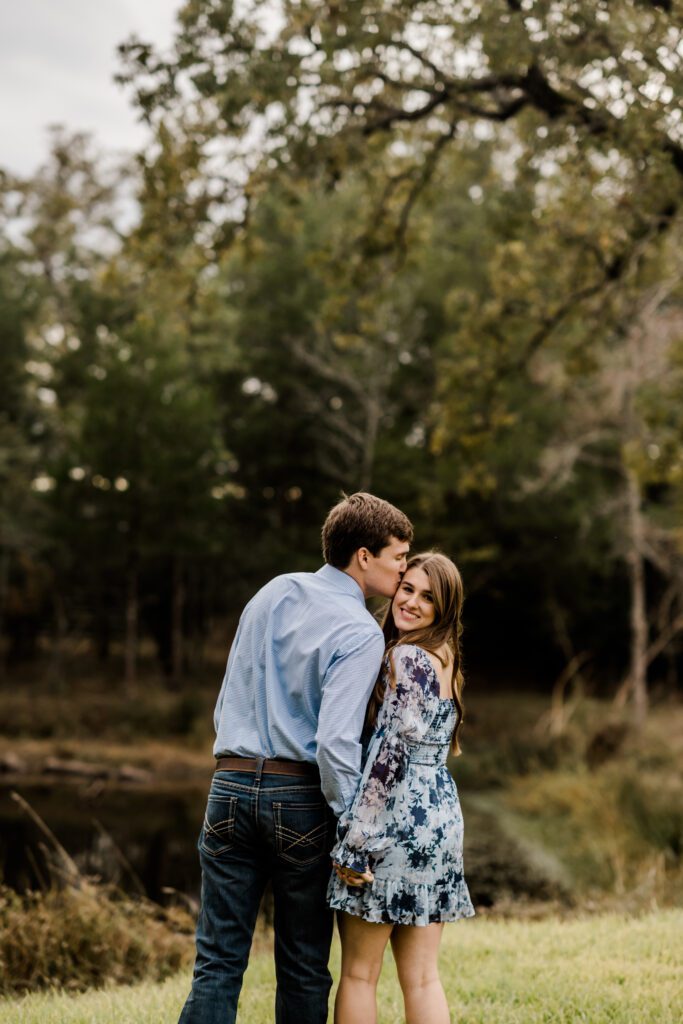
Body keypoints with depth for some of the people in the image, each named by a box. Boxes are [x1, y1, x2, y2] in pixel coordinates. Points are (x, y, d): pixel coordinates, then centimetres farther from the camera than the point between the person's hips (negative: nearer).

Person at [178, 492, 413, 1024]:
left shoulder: (274, 592, 11)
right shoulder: (361, 633, -10)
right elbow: (336, 740, -19)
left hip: (232, 785, 5)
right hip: (301, 798, -5)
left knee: (218, 962, 4)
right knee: (303, 969, 8)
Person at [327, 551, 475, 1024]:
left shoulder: (407, 658, -13)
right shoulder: (443, 657, 15)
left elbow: (390, 754, -19)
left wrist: (354, 840, -18)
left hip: (398, 820, -8)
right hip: (439, 819, 9)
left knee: (359, 973, 3)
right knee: (421, 977, 10)